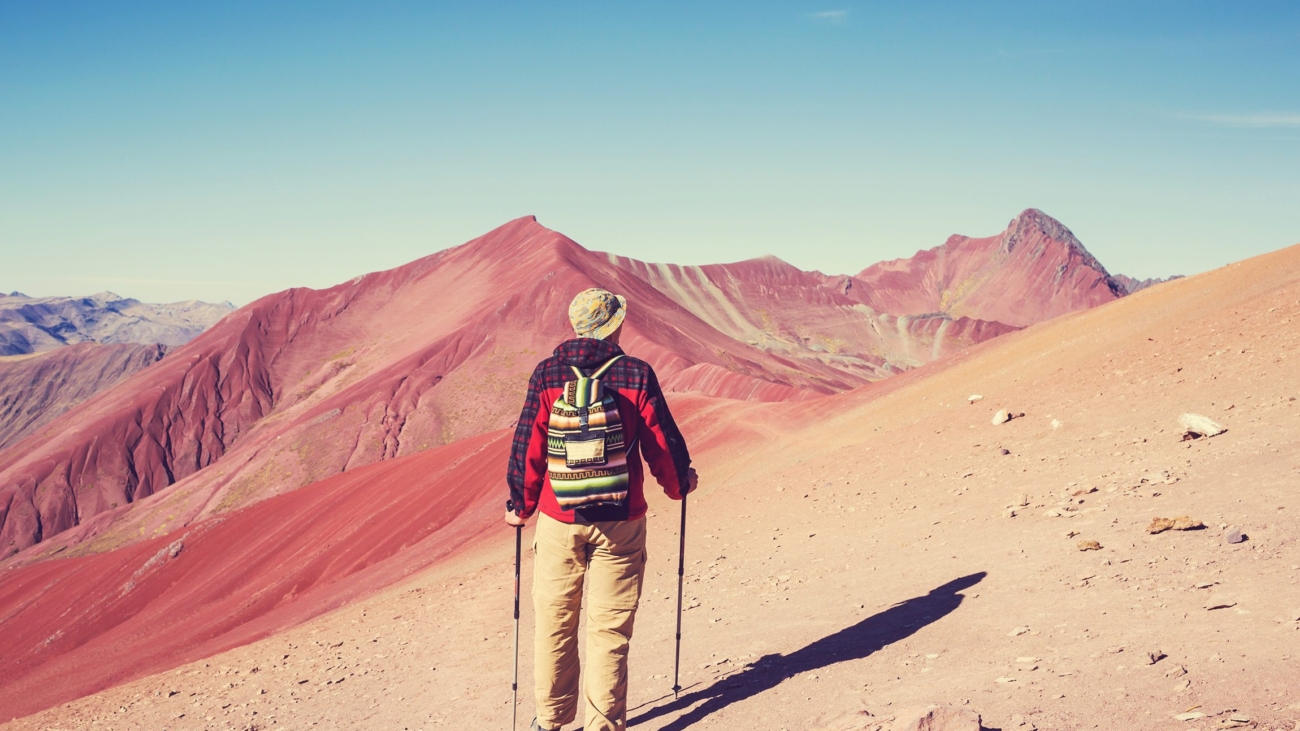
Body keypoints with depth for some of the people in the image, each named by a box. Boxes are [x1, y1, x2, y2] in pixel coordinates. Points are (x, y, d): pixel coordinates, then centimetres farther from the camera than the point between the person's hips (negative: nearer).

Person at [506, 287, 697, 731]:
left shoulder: (547, 374, -3)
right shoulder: (636, 375, -7)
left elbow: (528, 447, 0)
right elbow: (662, 442, -2)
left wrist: (520, 505, 14)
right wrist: (679, 483, 18)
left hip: (557, 521, 2)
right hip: (620, 523, -1)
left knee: (554, 623, 14)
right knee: (608, 628, 6)